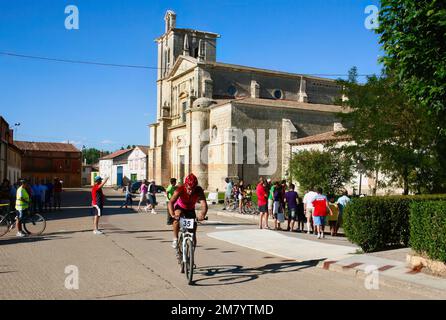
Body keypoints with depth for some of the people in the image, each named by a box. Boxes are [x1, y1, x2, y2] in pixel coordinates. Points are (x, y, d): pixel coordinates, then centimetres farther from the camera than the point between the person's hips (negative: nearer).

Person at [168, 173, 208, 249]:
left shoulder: (199, 190, -33)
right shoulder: (180, 189, -35)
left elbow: (204, 204, -45)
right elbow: (170, 203, -45)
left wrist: (202, 214, -65)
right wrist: (172, 214, -64)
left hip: (190, 209, 2)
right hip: (180, 207, -2)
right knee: (177, 218, -32)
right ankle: (175, 239, -15)